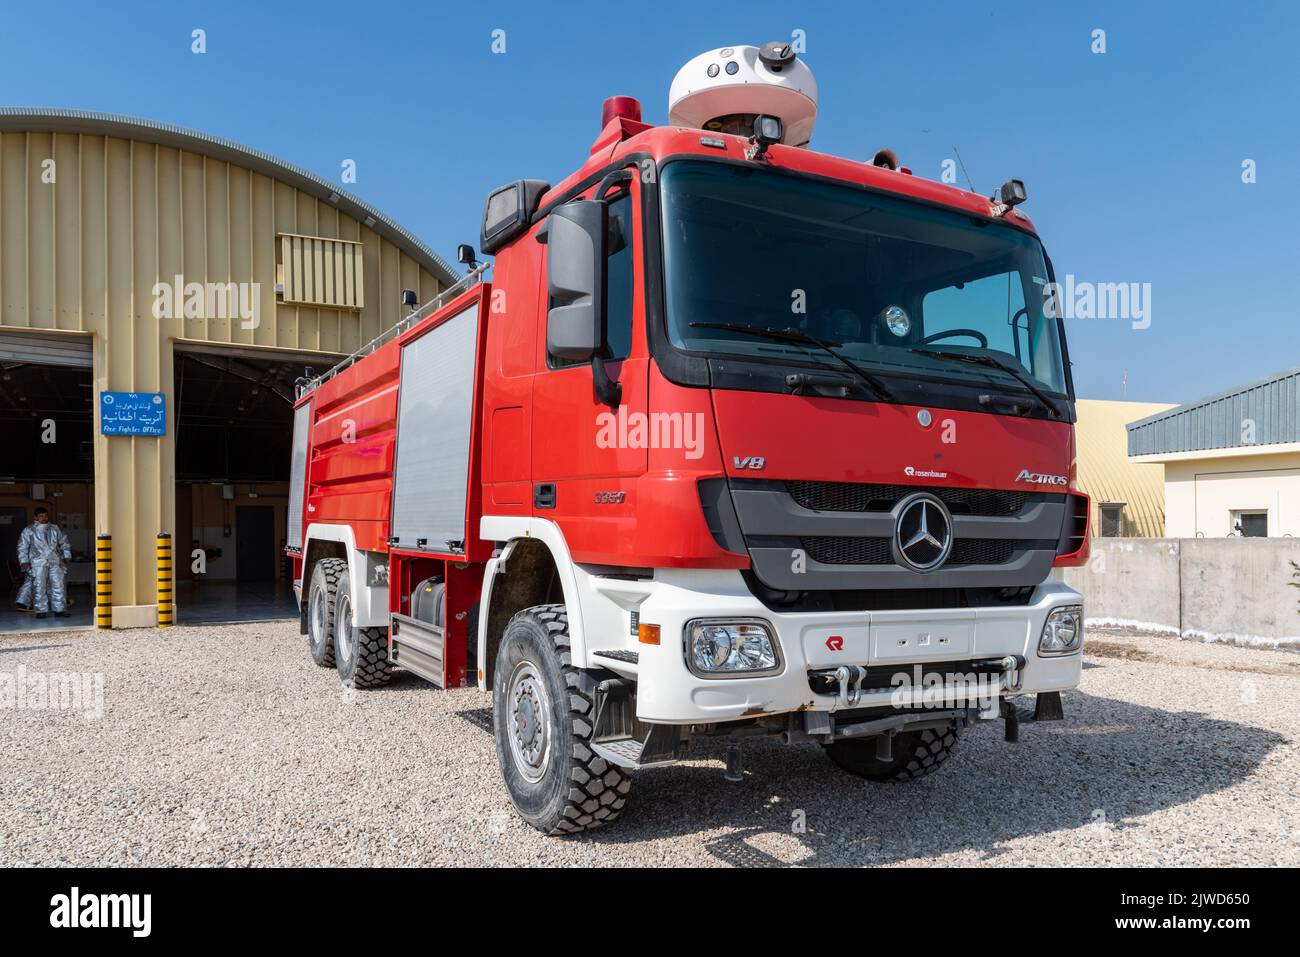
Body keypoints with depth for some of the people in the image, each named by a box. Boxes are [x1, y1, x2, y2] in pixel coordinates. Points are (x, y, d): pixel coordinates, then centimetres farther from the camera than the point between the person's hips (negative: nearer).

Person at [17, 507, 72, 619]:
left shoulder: (55, 529, 13)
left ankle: (59, 610, 3)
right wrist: (24, 561, -2)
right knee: (40, 587, -4)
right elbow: (22, 547, 6)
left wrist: (67, 557, 13)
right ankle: (41, 611, 3)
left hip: (55, 562, 2)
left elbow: (64, 543, 20)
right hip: (38, 563, -2)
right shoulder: (29, 530, 5)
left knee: (59, 586, -2)